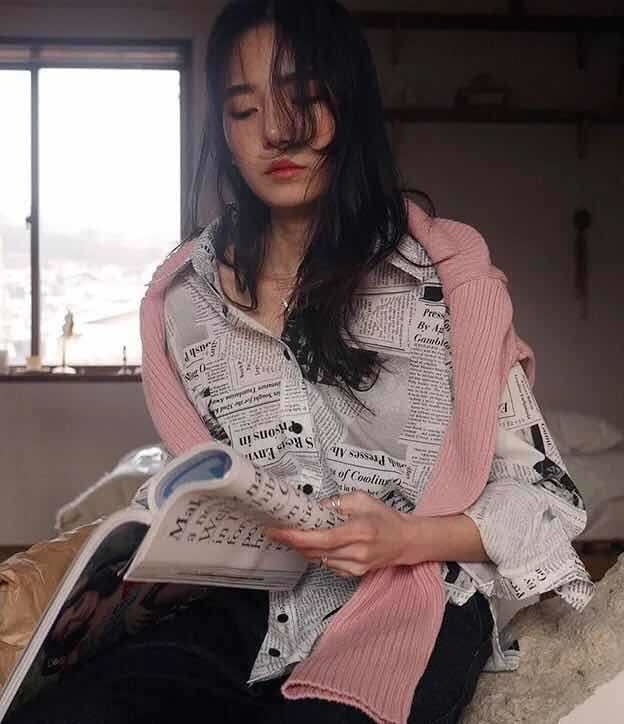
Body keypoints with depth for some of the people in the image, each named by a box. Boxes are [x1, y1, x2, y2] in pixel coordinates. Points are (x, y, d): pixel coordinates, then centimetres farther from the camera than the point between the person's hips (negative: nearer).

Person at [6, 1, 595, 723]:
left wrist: (407, 538, -17)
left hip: (411, 606, -2)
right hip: (242, 608, 3)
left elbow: (537, 491, 1)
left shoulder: (446, 270, -1)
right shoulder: (183, 292, 10)